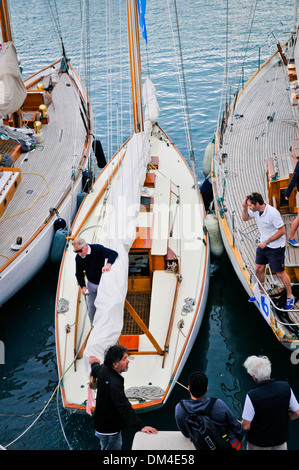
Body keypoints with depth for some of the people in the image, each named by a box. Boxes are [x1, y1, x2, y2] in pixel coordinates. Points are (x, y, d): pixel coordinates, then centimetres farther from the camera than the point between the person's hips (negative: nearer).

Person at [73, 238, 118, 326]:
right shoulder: (78, 257, -12)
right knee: (91, 307, 9)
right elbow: (79, 273, -1)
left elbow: (114, 253, -34)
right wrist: (83, 286, -15)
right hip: (91, 284, 3)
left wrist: (108, 264, -53)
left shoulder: (98, 249, -24)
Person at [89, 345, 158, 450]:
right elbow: (125, 408, -39)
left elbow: (95, 370, 22)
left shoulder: (103, 369, -4)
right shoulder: (114, 383, -34)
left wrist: (94, 363, 46)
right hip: (109, 430, -10)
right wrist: (141, 426, -43)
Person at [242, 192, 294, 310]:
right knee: (258, 269, 12)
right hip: (263, 244, 7)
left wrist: (267, 241, -21)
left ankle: (290, 297, 23)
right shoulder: (255, 210, -6)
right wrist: (244, 208, -9)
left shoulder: (273, 213, -28)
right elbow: (245, 218, 12)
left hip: (276, 247, -7)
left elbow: (282, 231, -22)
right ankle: (261, 293, 33)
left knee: (280, 273, 3)